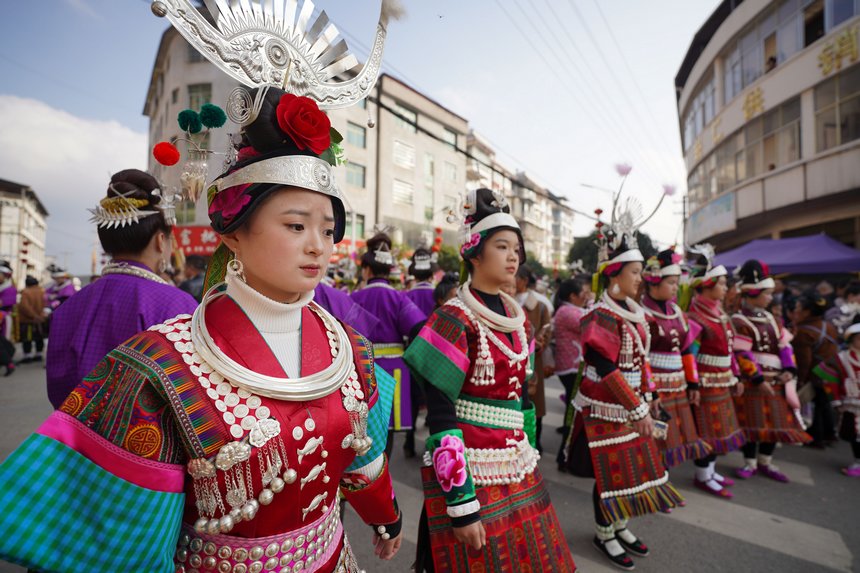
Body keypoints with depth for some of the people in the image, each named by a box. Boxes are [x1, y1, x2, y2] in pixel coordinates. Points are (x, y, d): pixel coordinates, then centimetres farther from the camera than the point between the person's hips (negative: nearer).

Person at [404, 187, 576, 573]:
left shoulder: (518, 318, 6)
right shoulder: (455, 319, -17)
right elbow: (439, 415, -18)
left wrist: (529, 458, 16)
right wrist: (461, 504, -18)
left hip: (517, 469, 7)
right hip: (470, 471, -7)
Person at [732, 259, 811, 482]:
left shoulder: (771, 319, 13)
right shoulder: (739, 322, -12)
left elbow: (785, 346, 11)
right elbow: (742, 355, -16)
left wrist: (789, 370, -4)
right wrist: (758, 379, -19)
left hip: (776, 381, 7)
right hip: (751, 382, -7)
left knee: (776, 421, 12)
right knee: (752, 422, -2)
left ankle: (765, 463, 28)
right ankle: (749, 463, 16)